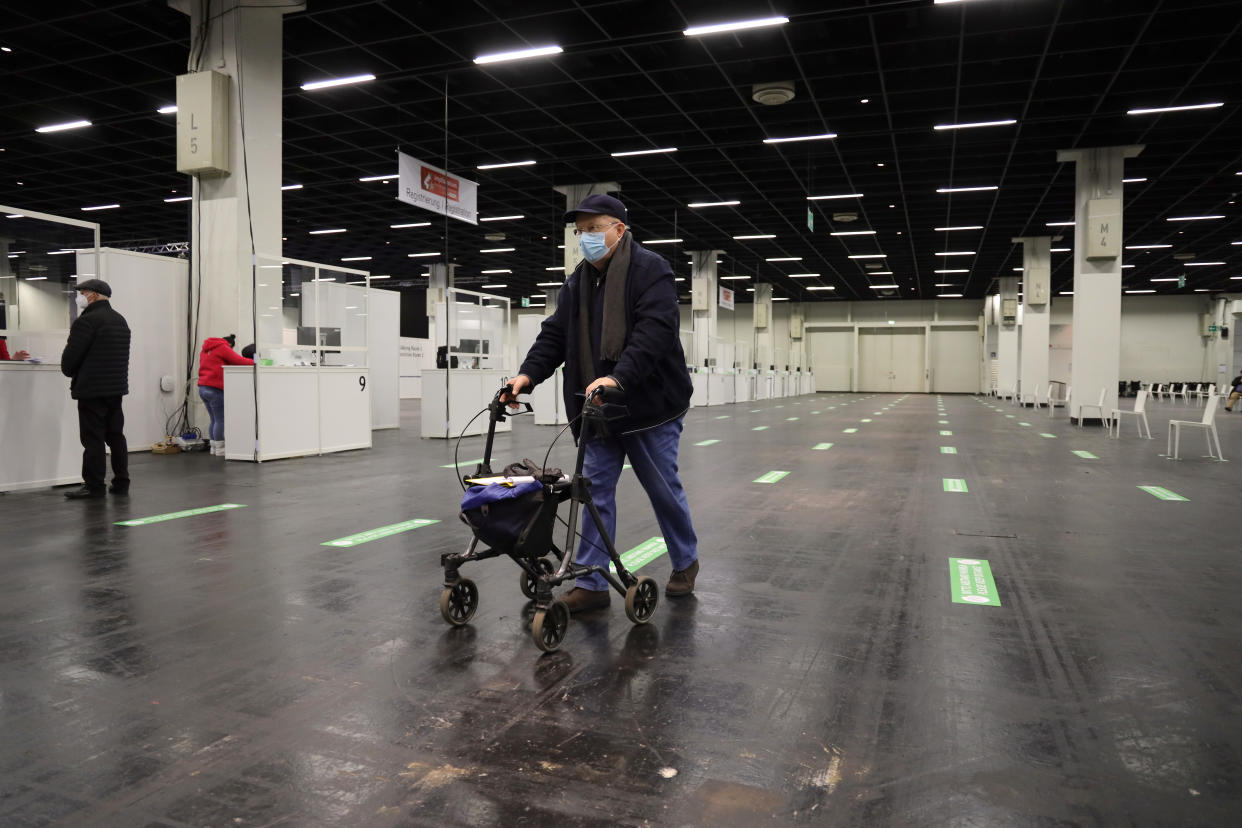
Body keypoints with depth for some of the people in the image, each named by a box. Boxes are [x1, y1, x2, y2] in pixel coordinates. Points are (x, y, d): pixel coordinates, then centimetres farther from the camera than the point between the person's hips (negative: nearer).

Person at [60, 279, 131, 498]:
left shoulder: (87, 321, -13)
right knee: (115, 436, 12)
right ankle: (121, 482, 15)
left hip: (92, 389, -8)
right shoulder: (120, 320, 15)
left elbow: (71, 355, -14)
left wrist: (70, 372, 6)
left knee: (93, 439, -3)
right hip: (116, 387, 8)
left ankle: (94, 486, 1)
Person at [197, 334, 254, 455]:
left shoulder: (206, 349, 20)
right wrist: (254, 362, 0)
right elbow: (239, 361, -12)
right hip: (215, 389, -9)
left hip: (202, 387, 9)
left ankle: (214, 448, 15)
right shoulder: (223, 348, -7)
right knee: (220, 420, -3)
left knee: (214, 420, 13)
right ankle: (220, 449, -2)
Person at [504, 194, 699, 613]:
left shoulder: (650, 269, -9)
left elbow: (655, 330, -23)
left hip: (648, 404, -6)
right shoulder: (577, 282, 12)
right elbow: (555, 335, 8)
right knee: (597, 491, 4)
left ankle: (685, 562, 31)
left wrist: (618, 377, -35)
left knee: (663, 488, 8)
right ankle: (592, 583, 11)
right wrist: (527, 374, -10)